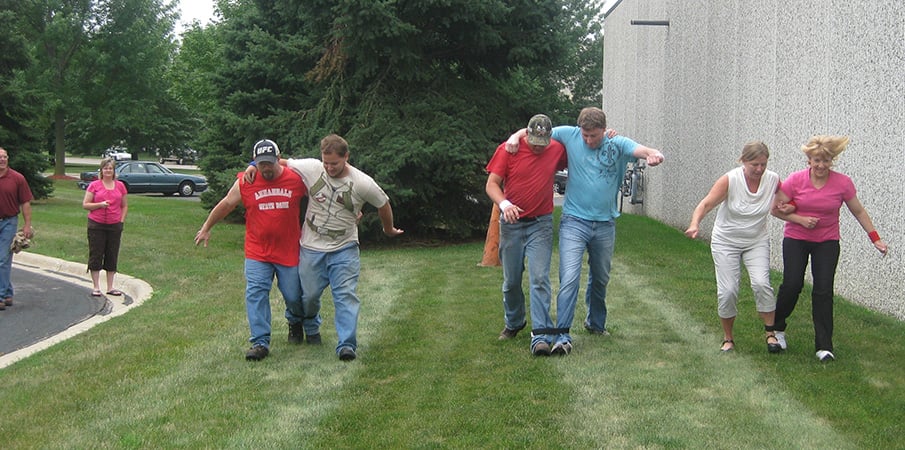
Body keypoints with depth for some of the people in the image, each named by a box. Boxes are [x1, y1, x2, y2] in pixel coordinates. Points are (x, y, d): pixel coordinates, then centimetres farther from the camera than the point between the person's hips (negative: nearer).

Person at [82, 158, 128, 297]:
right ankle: (96, 287, 8)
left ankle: (110, 287, 15)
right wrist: (100, 204, -16)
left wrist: (121, 221, 4)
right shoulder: (94, 185, 0)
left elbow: (125, 206, 15)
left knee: (112, 256, 7)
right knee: (96, 255, 0)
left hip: (115, 226, 3)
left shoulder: (120, 186, 8)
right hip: (96, 225, -2)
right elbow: (85, 204, -2)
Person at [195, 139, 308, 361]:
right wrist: (206, 228, 19)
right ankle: (260, 342, -5)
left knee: (294, 296, 10)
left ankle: (295, 322, 43)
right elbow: (225, 205, 11)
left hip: (289, 252, 0)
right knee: (256, 295, -10)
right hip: (257, 253, 0)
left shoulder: (297, 179, -4)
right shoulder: (245, 182, -2)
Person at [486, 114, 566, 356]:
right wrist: (504, 204, -27)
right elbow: (491, 184, -7)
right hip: (511, 224, 0)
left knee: (540, 279, -12)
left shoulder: (557, 150, -1)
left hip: (541, 224, 0)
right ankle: (513, 323, 35)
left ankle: (541, 336, -14)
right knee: (511, 280, 11)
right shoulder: (508, 150, -7)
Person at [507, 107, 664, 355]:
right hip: (574, 221, -2)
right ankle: (562, 334, -15)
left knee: (600, 278, 20)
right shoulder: (569, 135, -4)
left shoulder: (617, 144, -4)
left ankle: (596, 323, 41)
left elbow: (640, 150, -21)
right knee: (569, 277, -16)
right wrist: (516, 135, -16)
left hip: (605, 224, 2)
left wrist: (654, 154, -44)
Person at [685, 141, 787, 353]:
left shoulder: (773, 180, -9)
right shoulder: (730, 180, -20)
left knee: (761, 283, -19)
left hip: (757, 241, 2)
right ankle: (728, 339, 13)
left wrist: (783, 209, -14)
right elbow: (707, 203, -26)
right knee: (727, 291, -6)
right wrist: (695, 224, -44)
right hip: (726, 242, -2)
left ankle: (770, 333, -3)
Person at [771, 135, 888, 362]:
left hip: (827, 243, 1)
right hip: (796, 240, -1)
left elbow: (859, 211, 4)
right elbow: (776, 209, -4)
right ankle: (777, 327, 18)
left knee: (824, 290, -6)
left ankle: (824, 346, -1)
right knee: (792, 284, -9)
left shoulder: (843, 183, -8)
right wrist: (800, 219, -18)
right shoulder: (795, 180, -11)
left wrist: (875, 238, 2)